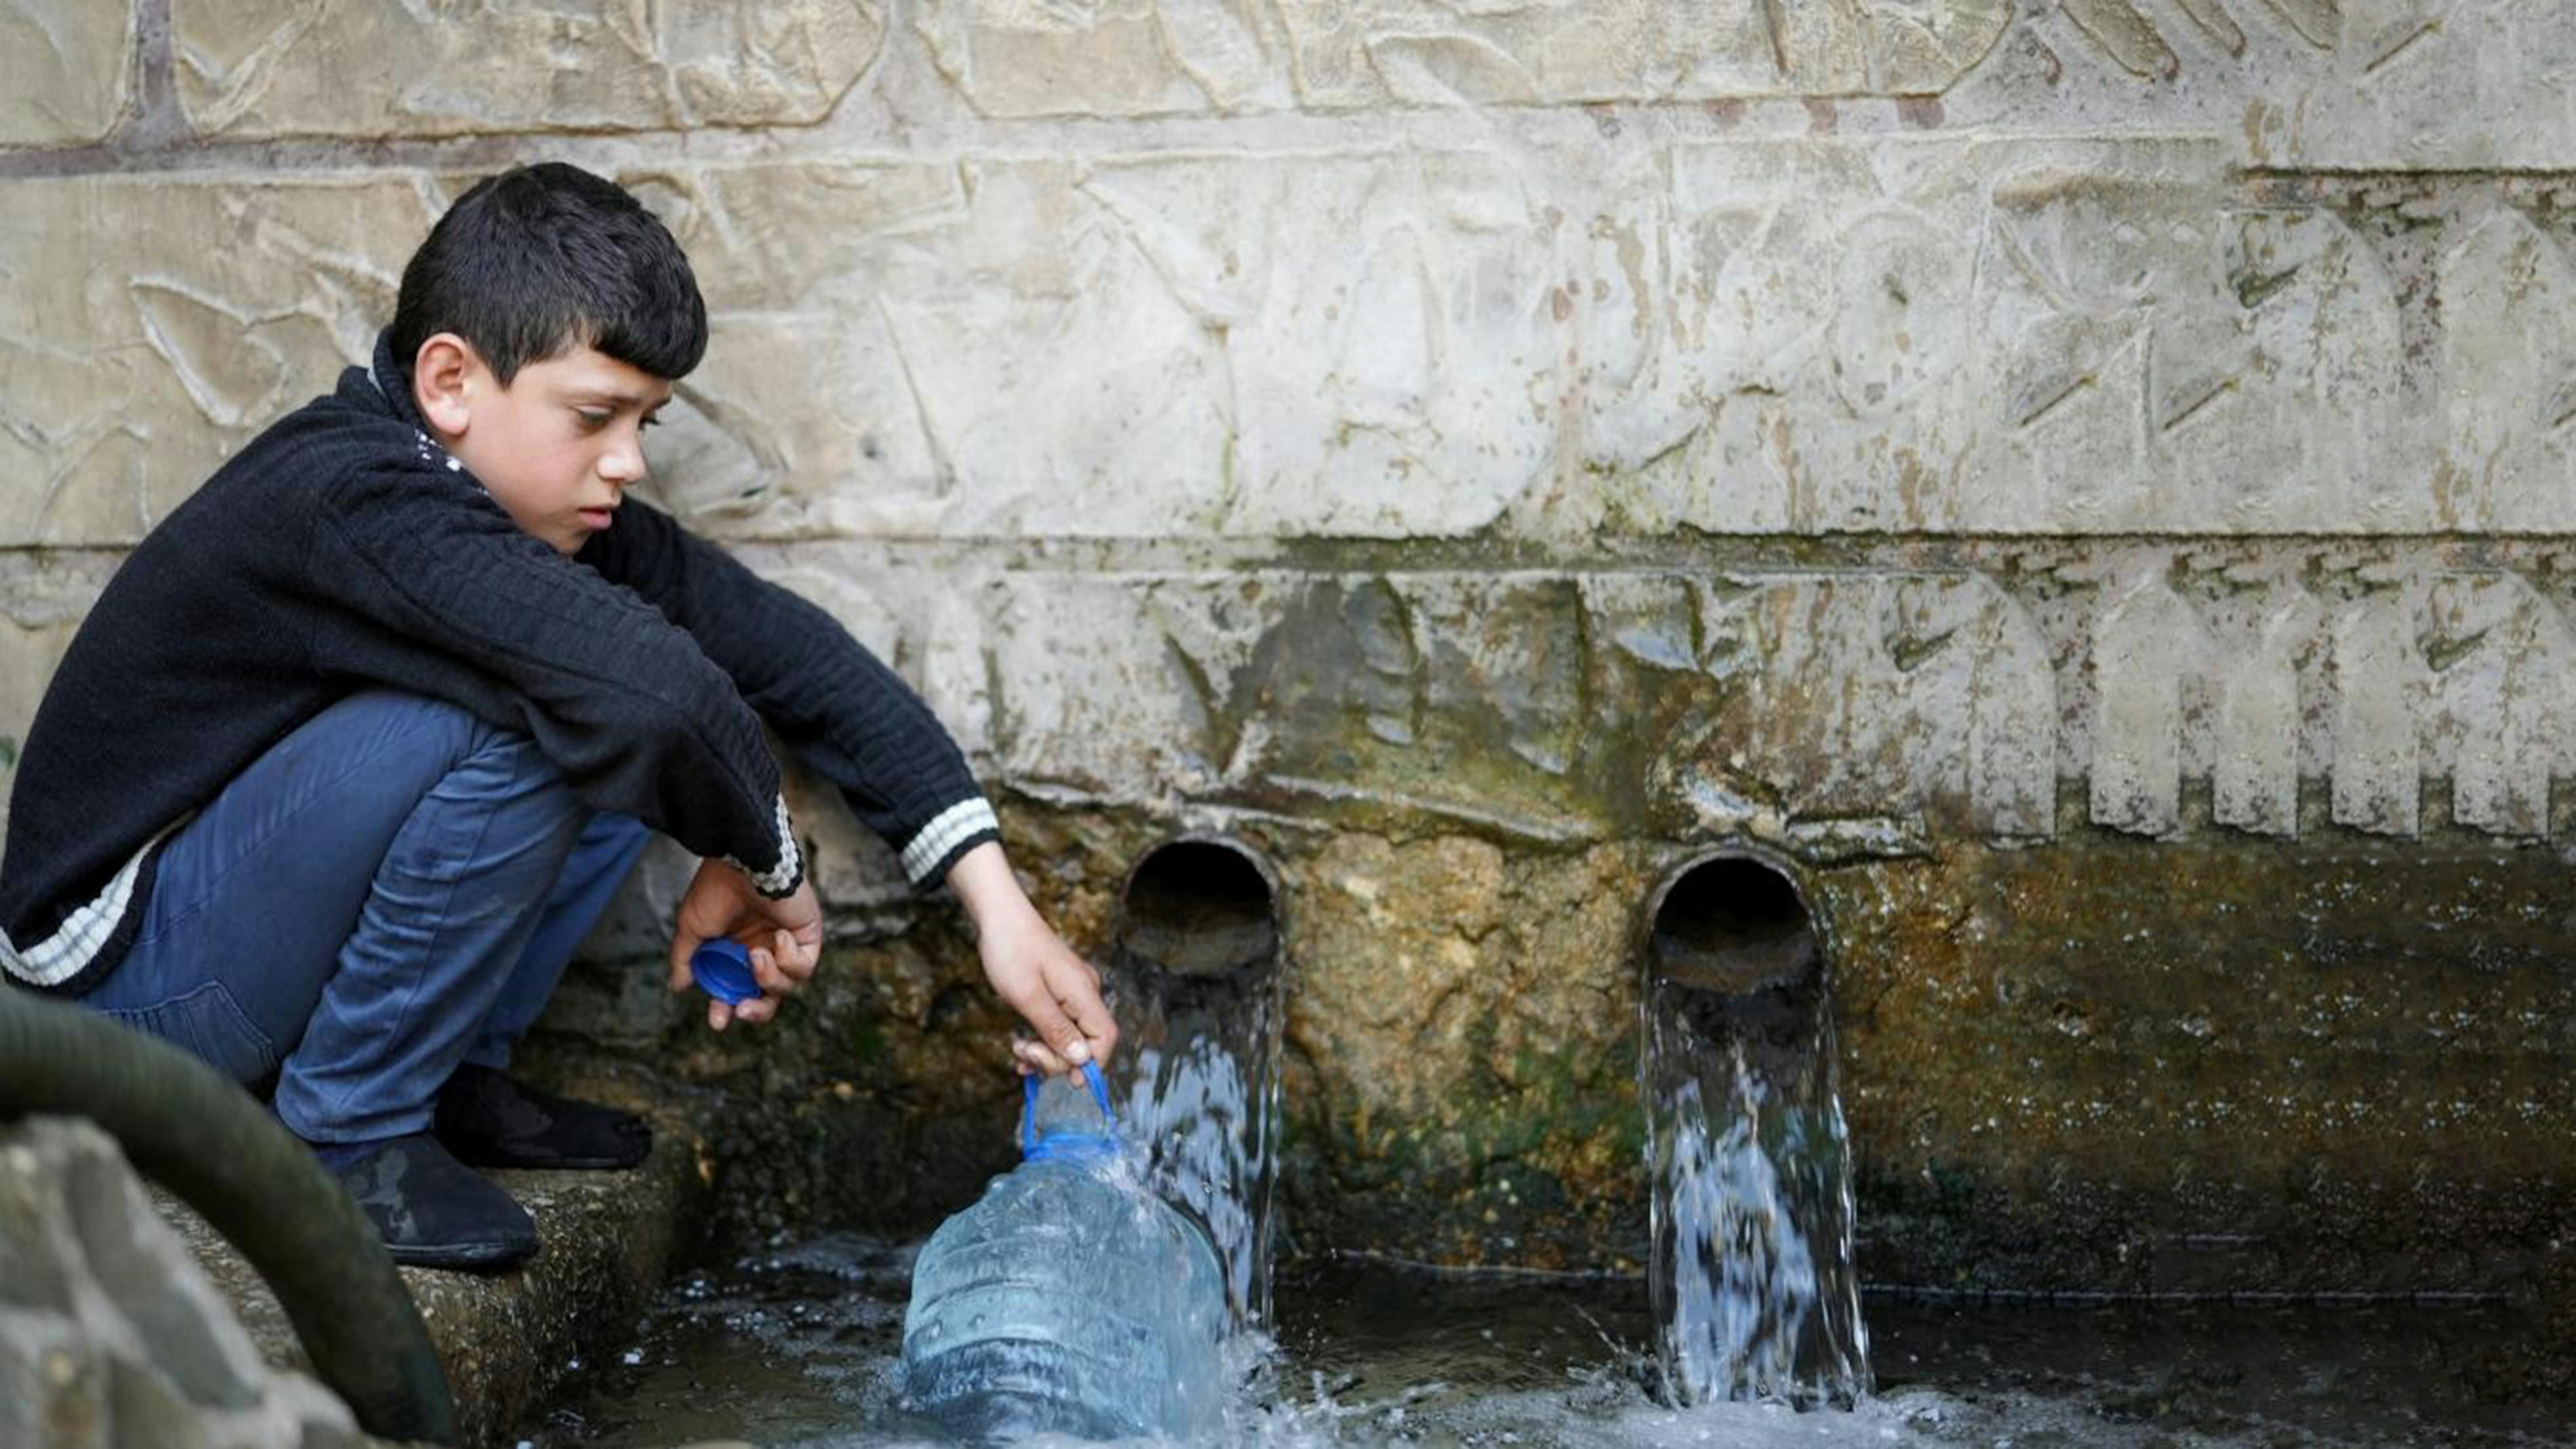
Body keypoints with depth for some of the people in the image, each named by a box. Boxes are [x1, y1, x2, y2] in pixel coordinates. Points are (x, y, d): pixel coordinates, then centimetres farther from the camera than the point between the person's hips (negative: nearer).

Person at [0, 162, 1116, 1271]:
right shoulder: (354, 502, -29)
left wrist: (995, 898, -14)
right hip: (131, 964, -8)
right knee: (508, 730, -29)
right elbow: (651, 685, -41)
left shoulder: (554, 503, -3)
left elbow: (783, 645, -7)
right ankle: (346, 1136, -12)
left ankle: (451, 1080, 5)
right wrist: (766, 863, -23)